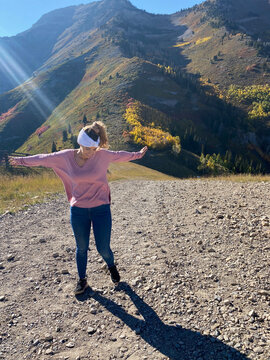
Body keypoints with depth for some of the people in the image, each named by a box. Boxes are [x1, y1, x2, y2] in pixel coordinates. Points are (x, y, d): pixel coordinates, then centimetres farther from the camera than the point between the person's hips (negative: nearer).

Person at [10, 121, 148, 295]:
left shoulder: (102, 155, -8)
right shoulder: (66, 157, -5)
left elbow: (120, 155, 9)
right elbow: (44, 158, 9)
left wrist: (138, 155, 22)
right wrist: (22, 160, 21)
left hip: (101, 209, -1)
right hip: (78, 210, 1)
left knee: (103, 248, 5)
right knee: (82, 248, 14)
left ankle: (112, 267, 41)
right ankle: (82, 279, 38)